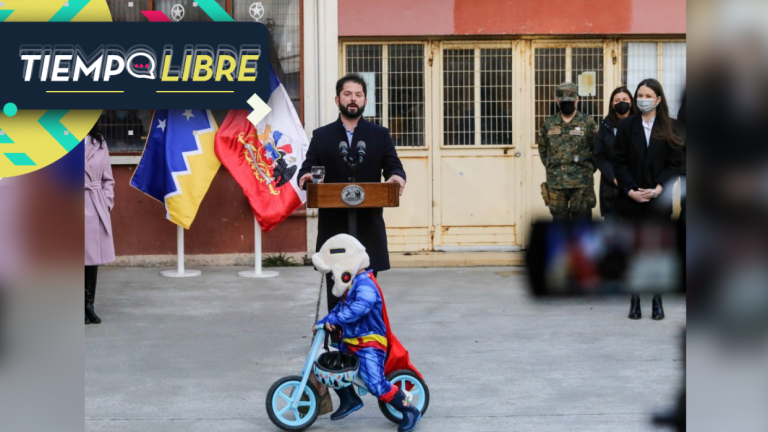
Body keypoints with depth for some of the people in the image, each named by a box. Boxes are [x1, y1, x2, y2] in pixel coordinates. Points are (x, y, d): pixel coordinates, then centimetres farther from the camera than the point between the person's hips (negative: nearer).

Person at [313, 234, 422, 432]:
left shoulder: (365, 283, -22)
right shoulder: (352, 284, 11)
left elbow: (360, 307, -40)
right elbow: (342, 307, 21)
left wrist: (334, 319, -39)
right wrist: (323, 322, 10)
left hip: (370, 344, -11)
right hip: (351, 342, 11)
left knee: (377, 385, -19)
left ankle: (410, 411, -4)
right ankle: (349, 400, 32)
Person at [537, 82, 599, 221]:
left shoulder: (587, 123, 0)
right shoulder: (549, 124, 8)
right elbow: (542, 149, 19)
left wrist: (589, 169, -2)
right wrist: (550, 168, 11)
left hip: (582, 183, -2)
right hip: (555, 183, 3)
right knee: (559, 219, 8)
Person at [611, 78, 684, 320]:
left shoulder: (670, 128, 3)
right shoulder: (626, 126, 4)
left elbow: (676, 163, 0)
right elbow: (618, 162, 1)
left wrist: (658, 189, -12)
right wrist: (631, 190, -10)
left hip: (659, 200, -1)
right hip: (630, 200, 1)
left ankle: (657, 301, 10)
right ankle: (635, 300, 10)